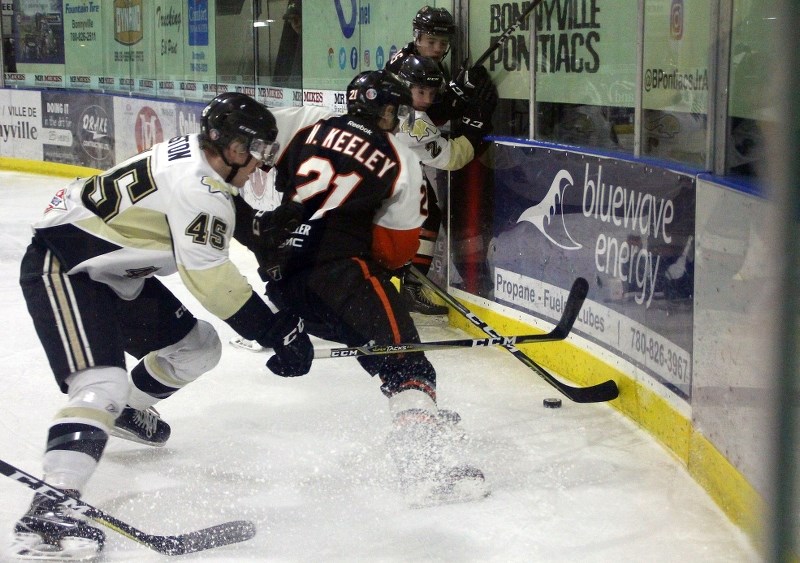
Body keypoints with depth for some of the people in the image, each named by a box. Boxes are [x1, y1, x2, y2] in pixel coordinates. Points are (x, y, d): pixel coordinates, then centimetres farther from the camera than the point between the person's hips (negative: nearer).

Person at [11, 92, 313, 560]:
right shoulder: (197, 184, -23)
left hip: (112, 270, 10)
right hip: (62, 266, -10)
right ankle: (48, 513, -34)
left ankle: (127, 412, 41)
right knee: (103, 385, -26)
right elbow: (209, 277, -26)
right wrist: (277, 331, -21)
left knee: (197, 347, 15)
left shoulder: (195, 158, 6)